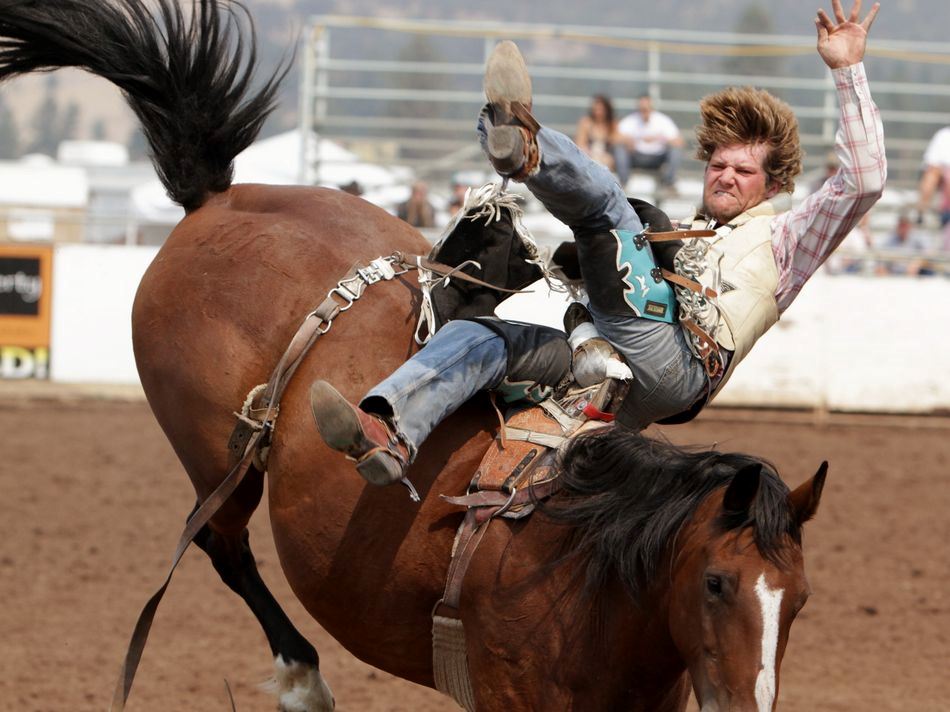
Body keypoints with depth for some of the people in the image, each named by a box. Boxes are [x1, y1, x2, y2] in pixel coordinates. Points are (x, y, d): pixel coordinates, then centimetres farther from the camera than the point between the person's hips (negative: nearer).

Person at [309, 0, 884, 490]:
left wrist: (848, 70, 13)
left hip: (676, 368, -6)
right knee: (480, 335, -21)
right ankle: (389, 433, -46)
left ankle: (525, 151, -52)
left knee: (600, 198, -20)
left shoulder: (781, 239, 28)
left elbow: (863, 182, 14)